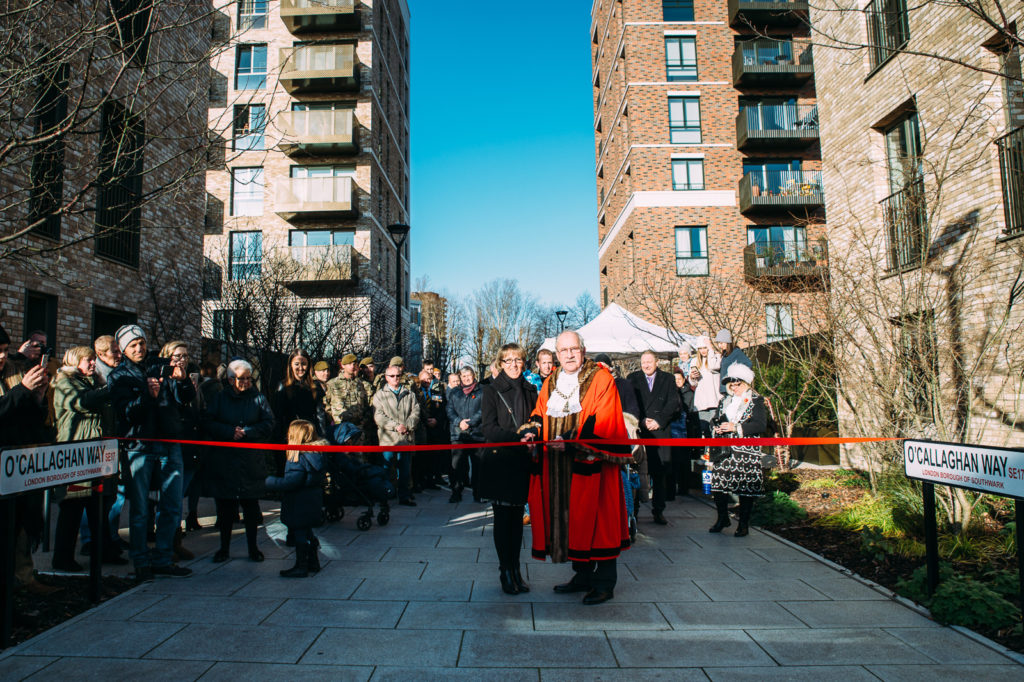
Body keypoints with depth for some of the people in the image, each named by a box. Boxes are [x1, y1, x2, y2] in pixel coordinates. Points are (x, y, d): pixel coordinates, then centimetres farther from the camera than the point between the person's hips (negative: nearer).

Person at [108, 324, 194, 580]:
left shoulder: (162, 366, 10)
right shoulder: (118, 377, 4)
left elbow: (186, 398, 2)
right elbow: (126, 412, -10)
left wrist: (183, 380, -18)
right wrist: (148, 395, -27)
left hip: (169, 446, 3)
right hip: (138, 446, -2)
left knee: (172, 506, 6)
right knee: (140, 510, 3)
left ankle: (163, 559, 19)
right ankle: (141, 561, 17)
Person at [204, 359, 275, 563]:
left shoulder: (259, 398, 6)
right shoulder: (220, 398, 8)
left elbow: (269, 425, -1)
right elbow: (208, 424, 0)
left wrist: (246, 432, -14)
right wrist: (230, 432, -15)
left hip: (252, 461, -1)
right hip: (224, 460, 1)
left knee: (251, 504, 4)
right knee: (225, 505, 6)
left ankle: (253, 547, 17)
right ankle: (224, 548, 20)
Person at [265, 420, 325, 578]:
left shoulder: (298, 457, -22)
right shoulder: (316, 454, 6)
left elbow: (291, 482, -26)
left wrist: (270, 482, -14)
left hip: (300, 508, -9)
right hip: (313, 504, 9)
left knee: (300, 535, 3)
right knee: (307, 533, 21)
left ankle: (301, 567, 14)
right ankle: (313, 562, 31)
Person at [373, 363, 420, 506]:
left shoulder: (409, 394, 15)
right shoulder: (380, 395, 8)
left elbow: (415, 412, 7)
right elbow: (378, 416, -3)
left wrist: (407, 426, -10)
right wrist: (395, 426, -13)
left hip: (407, 438, 2)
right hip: (388, 439, -2)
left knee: (405, 469, 5)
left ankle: (405, 496, 13)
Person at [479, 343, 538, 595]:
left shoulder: (529, 390, 11)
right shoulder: (491, 390, -2)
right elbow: (488, 428, -10)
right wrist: (518, 437, -21)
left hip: (521, 461, 4)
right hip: (499, 461, -4)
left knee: (517, 516, 8)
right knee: (502, 516, 1)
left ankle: (515, 569, 18)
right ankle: (505, 570, 12)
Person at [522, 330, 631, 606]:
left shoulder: (601, 378, -5)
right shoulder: (551, 382, 13)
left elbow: (604, 423, -12)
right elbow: (540, 414, 17)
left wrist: (573, 441, -21)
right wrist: (534, 431, -5)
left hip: (590, 463, -5)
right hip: (558, 466, 5)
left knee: (595, 519, 0)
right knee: (570, 519, 11)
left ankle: (604, 583, 12)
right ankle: (583, 575, 24)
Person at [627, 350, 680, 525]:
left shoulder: (668, 379, 11)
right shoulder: (632, 378, 11)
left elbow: (674, 404, 3)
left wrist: (659, 421, -8)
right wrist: (642, 421, -9)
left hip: (660, 431, 0)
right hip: (638, 431, 0)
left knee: (660, 472, 1)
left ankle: (658, 511, 11)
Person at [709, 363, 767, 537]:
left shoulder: (756, 400, -1)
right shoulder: (726, 401, 17)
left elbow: (761, 425, -11)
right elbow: (719, 420, 27)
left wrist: (736, 427, -17)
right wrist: (718, 428, 4)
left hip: (746, 452, -5)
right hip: (724, 451, 5)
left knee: (746, 487, 0)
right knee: (718, 484, 1)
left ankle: (744, 524, 14)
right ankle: (723, 518, 19)